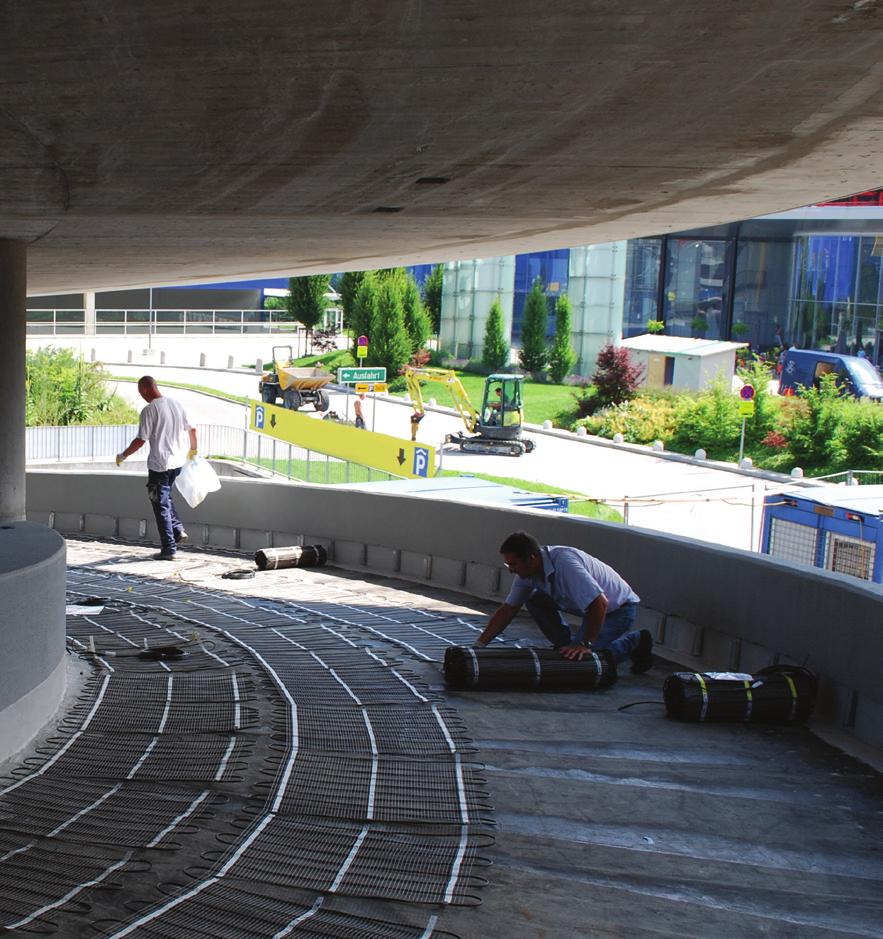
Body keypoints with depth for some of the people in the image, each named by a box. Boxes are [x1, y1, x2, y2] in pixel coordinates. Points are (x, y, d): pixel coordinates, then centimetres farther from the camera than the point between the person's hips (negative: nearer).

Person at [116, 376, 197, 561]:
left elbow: (141, 440, -16)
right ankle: (178, 530, 12)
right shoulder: (177, 404, 5)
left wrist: (123, 455, -1)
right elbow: (191, 429, 13)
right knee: (166, 497, 27)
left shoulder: (149, 410, -15)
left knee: (161, 505, 3)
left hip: (159, 464, -7)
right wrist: (193, 449, 30)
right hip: (177, 462, 7)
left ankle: (168, 549, 5)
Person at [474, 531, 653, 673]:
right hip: (592, 608, 8)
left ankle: (635, 642, -2)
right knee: (535, 600, -8)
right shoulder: (527, 571, -8)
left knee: (578, 658, -22)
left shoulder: (565, 563, -34)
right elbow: (507, 610, -1)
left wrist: (586, 645, -33)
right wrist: (479, 645, -7)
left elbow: (600, 604, -37)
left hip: (618, 608, -8)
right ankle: (566, 646, 4)